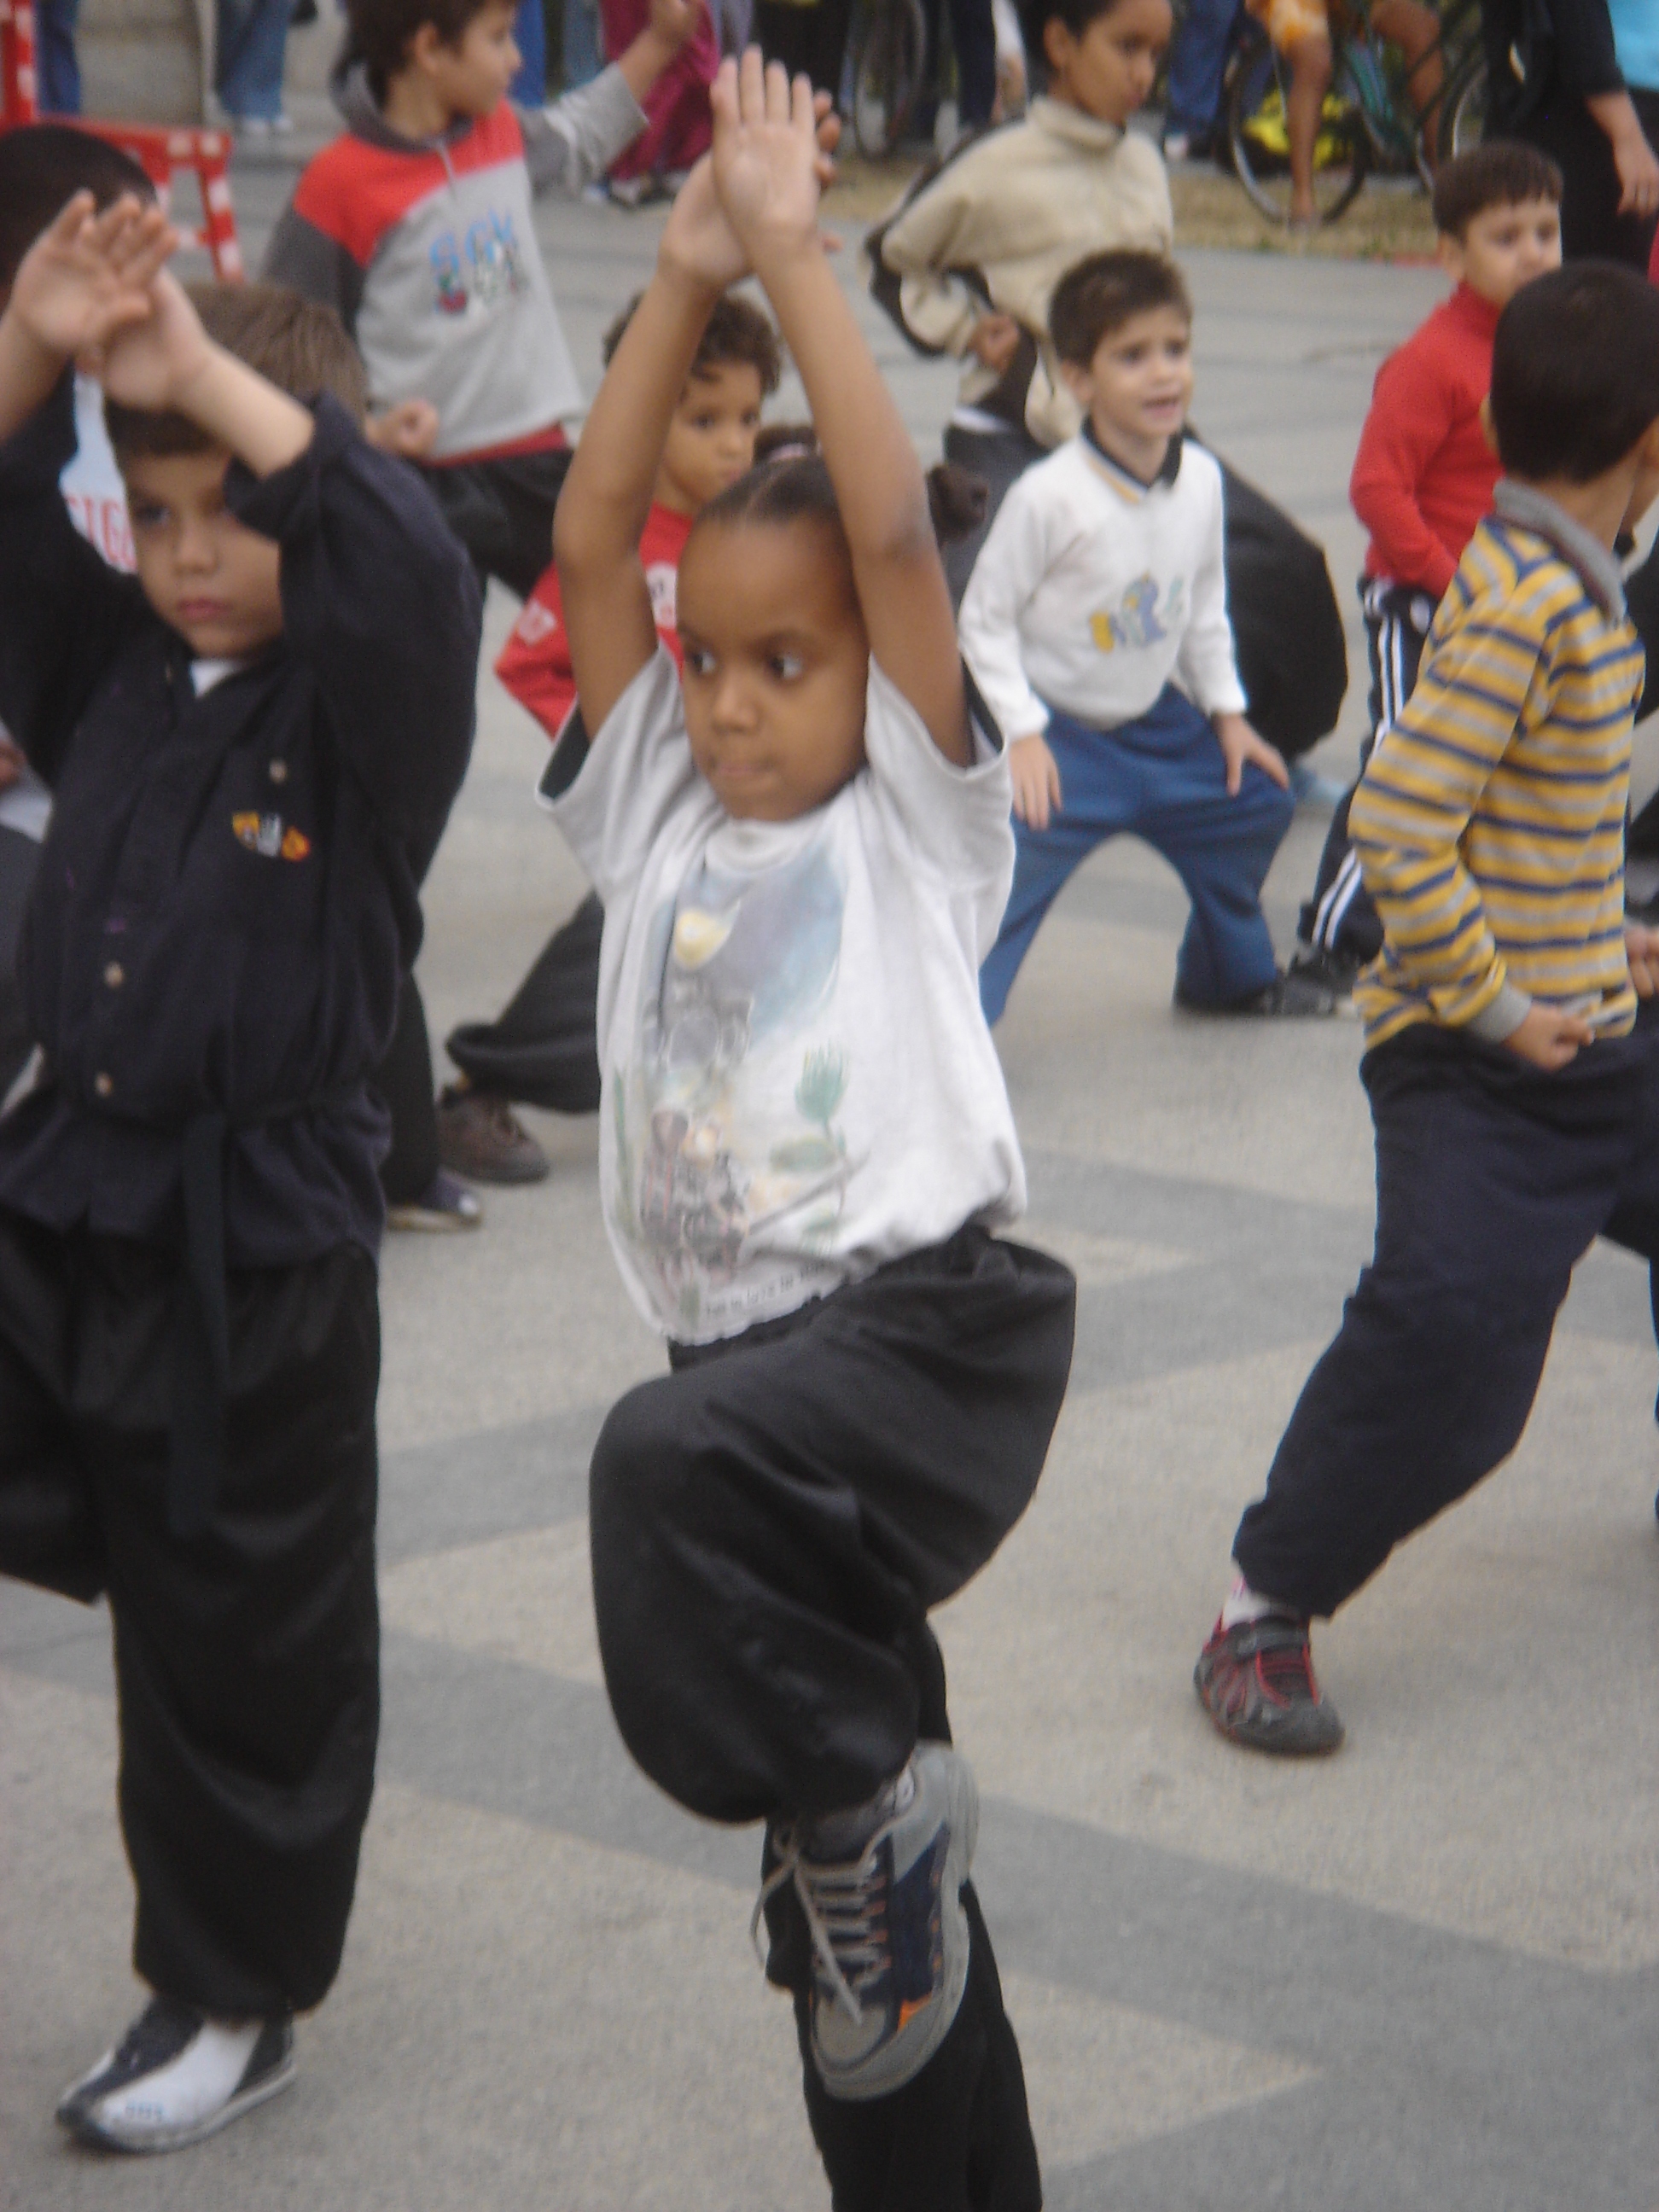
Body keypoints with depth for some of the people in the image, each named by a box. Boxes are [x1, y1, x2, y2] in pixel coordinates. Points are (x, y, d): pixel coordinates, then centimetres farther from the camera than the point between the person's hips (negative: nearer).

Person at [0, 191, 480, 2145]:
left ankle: (230, 2001, 22)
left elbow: (404, 560, -29)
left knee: (242, 1641, 7)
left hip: (259, 1243, -5)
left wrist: (213, 375, -33)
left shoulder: (372, 698, -10)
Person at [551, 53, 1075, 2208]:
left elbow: (895, 530, -14)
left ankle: (865, 1807, -18)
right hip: (760, 1372, 6)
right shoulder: (659, 819, 11)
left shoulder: (912, 824, -1)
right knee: (874, 1937, 12)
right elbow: (592, 538, 3)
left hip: (938, 1324, -6)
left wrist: (795, 255, -11)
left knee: (678, 1459, -38)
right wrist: (684, 274, -2)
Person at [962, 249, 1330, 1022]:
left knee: (1255, 805, 18)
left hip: (1154, 720, 7)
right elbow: (984, 619, -17)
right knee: (1009, 866, -22)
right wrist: (1021, 733, -22)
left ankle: (1231, 973, 42)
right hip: (1057, 728, -7)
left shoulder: (1201, 481, -4)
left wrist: (1226, 710, 12)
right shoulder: (1049, 497, -24)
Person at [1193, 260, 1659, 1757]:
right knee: (1445, 1340, -18)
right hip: (1478, 1073, -10)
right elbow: (1397, 827, -28)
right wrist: (1496, 1005, -21)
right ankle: (1265, 1616, -7)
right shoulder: (1526, 600, -22)